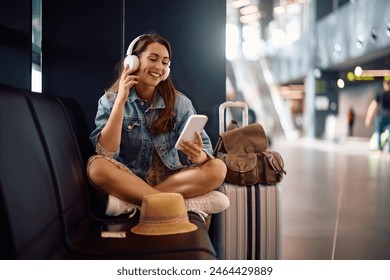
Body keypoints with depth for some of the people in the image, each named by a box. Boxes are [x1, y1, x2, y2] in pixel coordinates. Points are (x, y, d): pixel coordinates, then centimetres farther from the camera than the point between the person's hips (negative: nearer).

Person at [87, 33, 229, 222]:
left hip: (171, 179, 2)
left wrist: (199, 155, -29)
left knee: (218, 168, -22)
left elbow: (204, 146, -5)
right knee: (97, 166, -30)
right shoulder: (110, 101, -1)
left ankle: (131, 202, -27)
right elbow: (106, 153, -14)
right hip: (129, 180, -1)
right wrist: (121, 100, -19)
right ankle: (183, 204, -31)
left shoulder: (179, 102, 2)